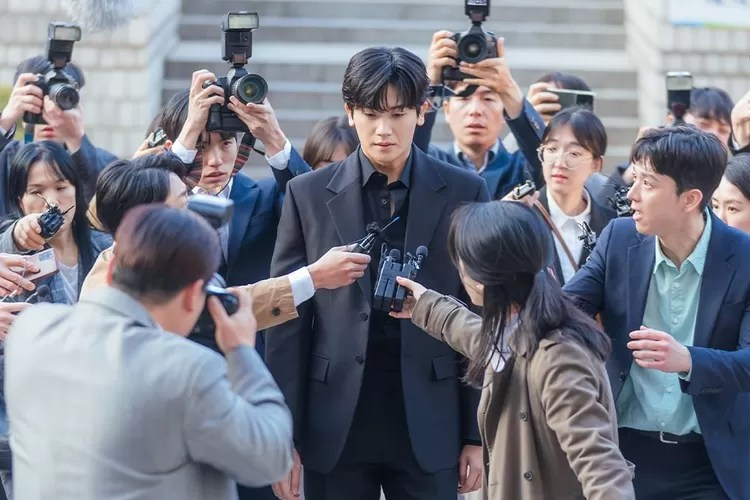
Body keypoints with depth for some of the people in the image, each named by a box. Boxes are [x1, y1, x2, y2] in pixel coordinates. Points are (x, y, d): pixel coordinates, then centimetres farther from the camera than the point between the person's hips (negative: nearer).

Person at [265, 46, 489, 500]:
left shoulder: (463, 192, 3)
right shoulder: (308, 194, 4)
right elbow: (288, 322, 3)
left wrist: (478, 435, 1)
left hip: (428, 427, 0)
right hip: (336, 428, 0)